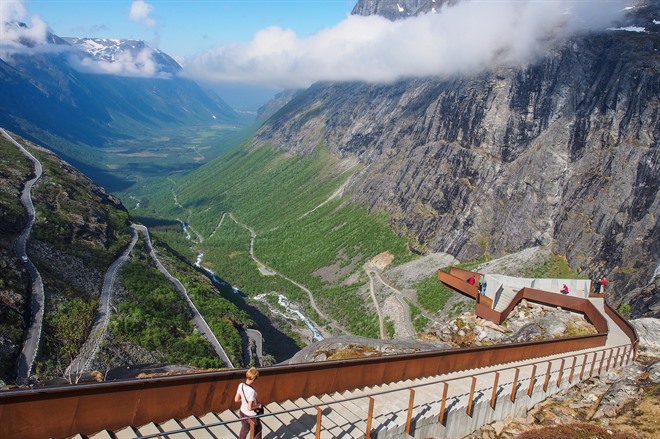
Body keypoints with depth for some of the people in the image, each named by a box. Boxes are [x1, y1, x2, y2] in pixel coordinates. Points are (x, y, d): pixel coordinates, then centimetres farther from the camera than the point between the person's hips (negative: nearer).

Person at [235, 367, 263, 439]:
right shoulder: (251, 391, -34)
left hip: (243, 412, 6)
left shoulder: (241, 385, -15)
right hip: (251, 415, -6)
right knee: (257, 430, 23)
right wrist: (258, 406, -12)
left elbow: (236, 400, -4)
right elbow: (250, 408, -28)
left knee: (244, 429, 28)